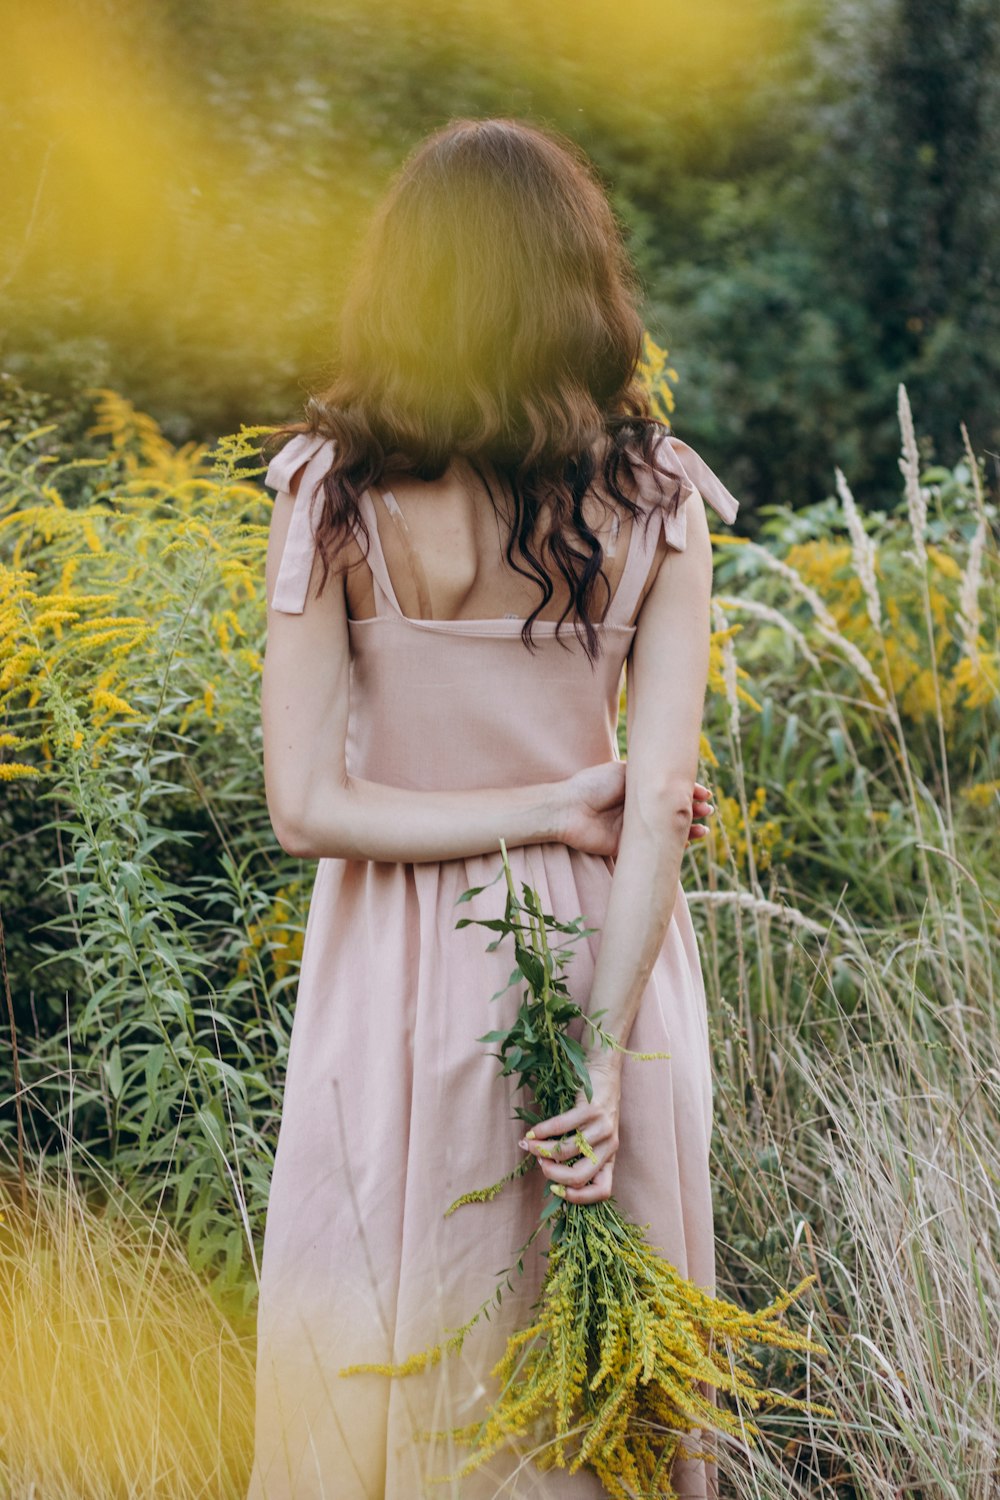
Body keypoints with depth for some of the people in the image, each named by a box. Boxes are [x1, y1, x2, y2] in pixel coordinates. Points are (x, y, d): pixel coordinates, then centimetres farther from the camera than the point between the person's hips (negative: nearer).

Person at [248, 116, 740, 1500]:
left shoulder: (332, 493, -11)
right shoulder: (658, 499, -7)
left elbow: (308, 809, -14)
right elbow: (660, 802, -13)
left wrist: (555, 807, -8)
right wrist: (609, 1053, -12)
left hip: (404, 971, -1)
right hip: (602, 957, 2)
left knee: (390, 1360, 15)